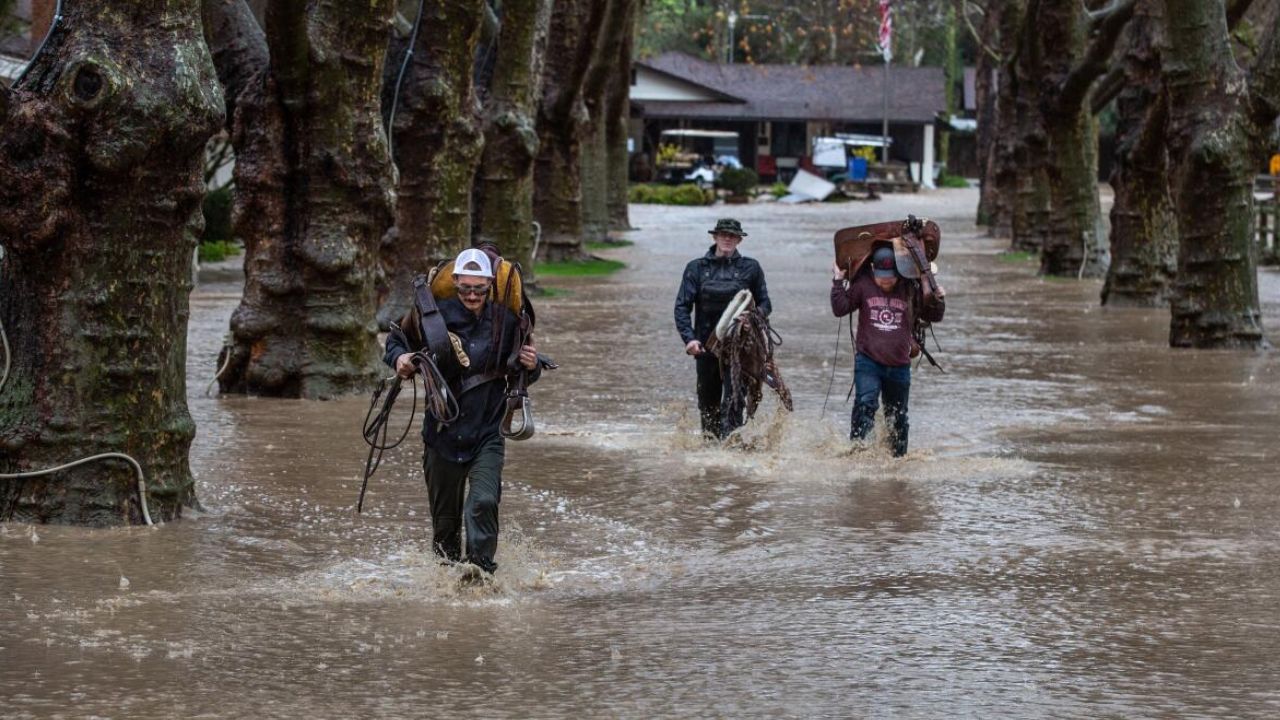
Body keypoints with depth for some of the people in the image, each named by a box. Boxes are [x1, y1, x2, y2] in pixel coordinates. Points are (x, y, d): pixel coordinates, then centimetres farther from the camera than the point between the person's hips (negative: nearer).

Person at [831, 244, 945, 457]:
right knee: (865, 405, -21)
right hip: (868, 361, -2)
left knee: (897, 416, 13)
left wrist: (938, 300, -6)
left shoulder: (911, 290, 3)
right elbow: (840, 309, -2)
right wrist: (838, 282, -8)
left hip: (899, 365, 2)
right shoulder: (863, 286, 0)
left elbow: (933, 316, 13)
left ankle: (899, 456, 27)